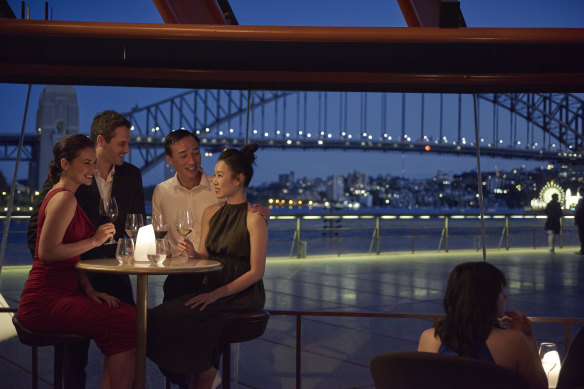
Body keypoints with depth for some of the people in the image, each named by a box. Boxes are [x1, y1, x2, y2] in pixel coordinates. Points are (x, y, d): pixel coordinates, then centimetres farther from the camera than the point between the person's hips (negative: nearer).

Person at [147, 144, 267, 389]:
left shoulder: (254, 217, -9)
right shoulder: (211, 213, 12)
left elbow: (256, 271, -12)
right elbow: (205, 259, 15)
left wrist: (216, 294, -19)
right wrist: (193, 253, -8)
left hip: (242, 296, -6)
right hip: (212, 291, 7)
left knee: (181, 318, -25)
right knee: (161, 314, -16)